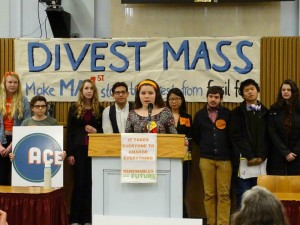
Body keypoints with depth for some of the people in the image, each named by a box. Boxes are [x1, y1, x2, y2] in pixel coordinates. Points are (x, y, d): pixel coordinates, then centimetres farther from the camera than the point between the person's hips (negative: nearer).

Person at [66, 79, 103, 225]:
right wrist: (69, 153, -5)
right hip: (78, 149, -1)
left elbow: (104, 130, 13)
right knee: (79, 183, -1)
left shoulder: (99, 109, 8)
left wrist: (96, 131, -10)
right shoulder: (74, 108, 4)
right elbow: (69, 132, 2)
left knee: (90, 183, 3)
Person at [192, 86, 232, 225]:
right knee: (209, 194, 2)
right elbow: (196, 135, 17)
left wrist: (227, 150, 6)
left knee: (224, 194, -4)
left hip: (224, 159, -1)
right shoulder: (200, 115, 8)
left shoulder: (228, 114, 2)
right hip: (206, 159, 1)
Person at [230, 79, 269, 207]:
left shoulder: (265, 112, 13)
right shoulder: (237, 113, 5)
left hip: (261, 160, 2)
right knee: (243, 195, -3)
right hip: (243, 160, -2)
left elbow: (267, 137, 8)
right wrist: (249, 157, -10)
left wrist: (262, 156, -6)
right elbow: (236, 137, -3)